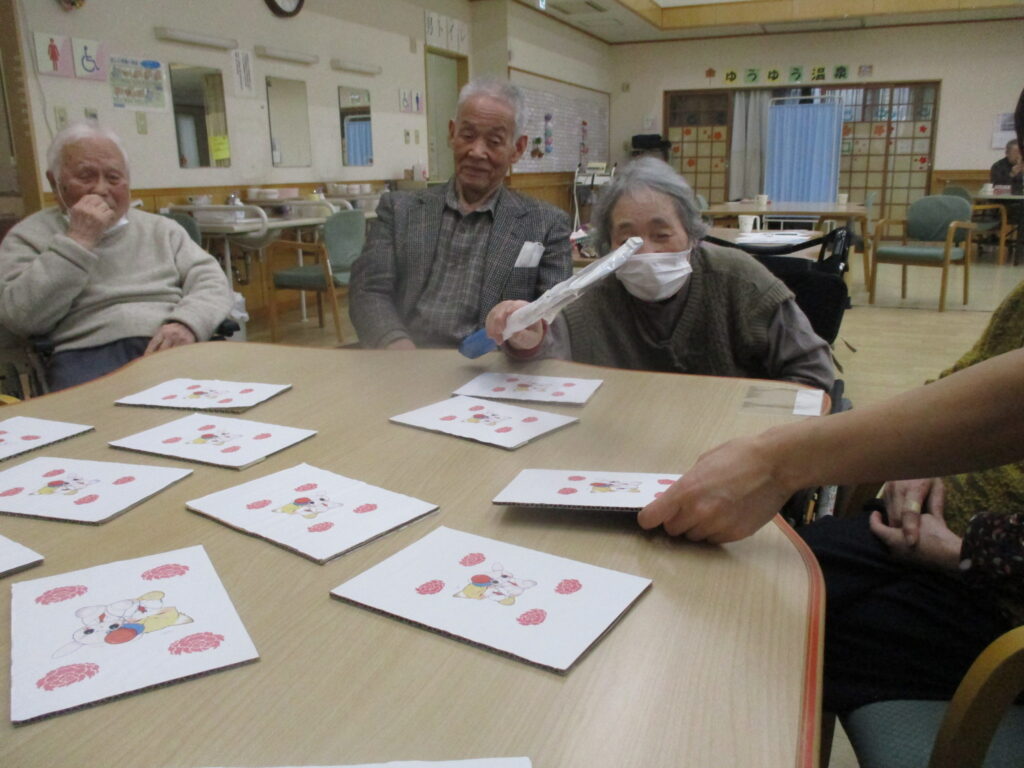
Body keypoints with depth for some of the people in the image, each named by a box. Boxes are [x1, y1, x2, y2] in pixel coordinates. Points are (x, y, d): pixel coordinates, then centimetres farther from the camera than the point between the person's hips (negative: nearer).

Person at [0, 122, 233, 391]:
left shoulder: (160, 228, 23)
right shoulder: (29, 235, 15)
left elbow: (212, 282, 10)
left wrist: (187, 323, -12)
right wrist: (78, 241, -4)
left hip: (174, 349, 3)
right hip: (88, 359, -2)